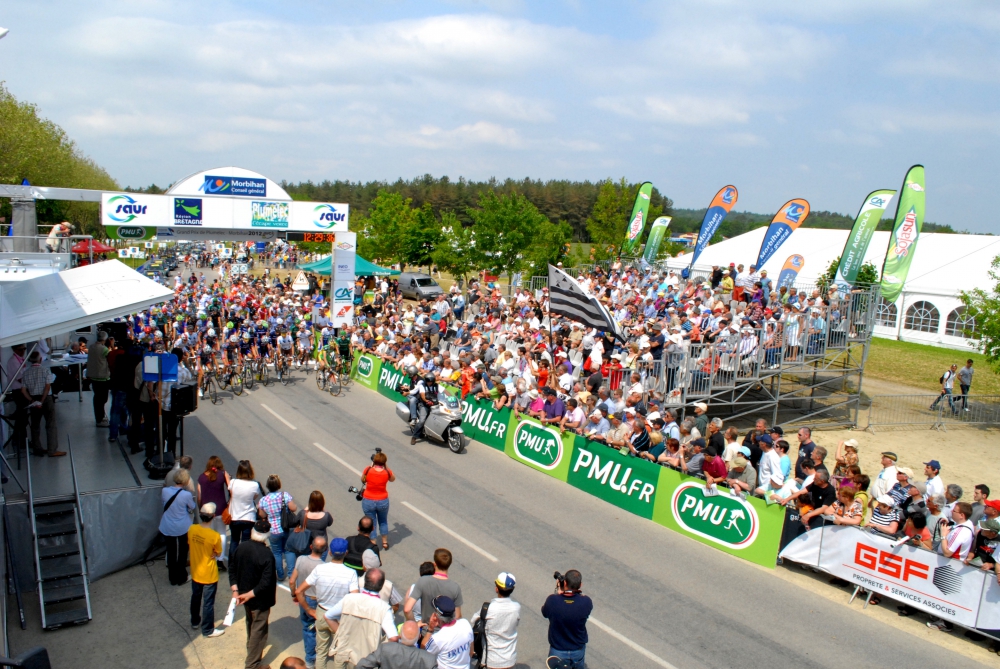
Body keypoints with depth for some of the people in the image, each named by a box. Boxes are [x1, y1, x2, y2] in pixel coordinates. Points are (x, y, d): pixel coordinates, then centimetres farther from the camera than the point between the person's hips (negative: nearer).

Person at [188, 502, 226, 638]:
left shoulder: (191, 529, -14)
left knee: (195, 598, 25)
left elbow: (190, 545, 4)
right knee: (208, 603, 9)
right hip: (209, 575, -5)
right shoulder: (215, 536, -27)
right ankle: (208, 630, 22)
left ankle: (195, 622, 44)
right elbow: (218, 554, -12)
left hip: (195, 573, 5)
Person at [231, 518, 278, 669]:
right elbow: (266, 582, -29)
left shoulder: (241, 548, -11)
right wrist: (250, 595, -20)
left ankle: (252, 649, 54)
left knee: (250, 623, 30)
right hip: (260, 599, -7)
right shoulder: (267, 555, -29)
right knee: (258, 629, 11)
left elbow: (232, 569, -2)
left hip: (244, 594, 7)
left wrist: (235, 590, -2)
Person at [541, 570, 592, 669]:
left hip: (557, 651, -1)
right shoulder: (585, 602, -25)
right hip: (578, 651, 1)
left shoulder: (552, 600, -28)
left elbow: (545, 613, -5)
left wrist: (558, 592, -3)